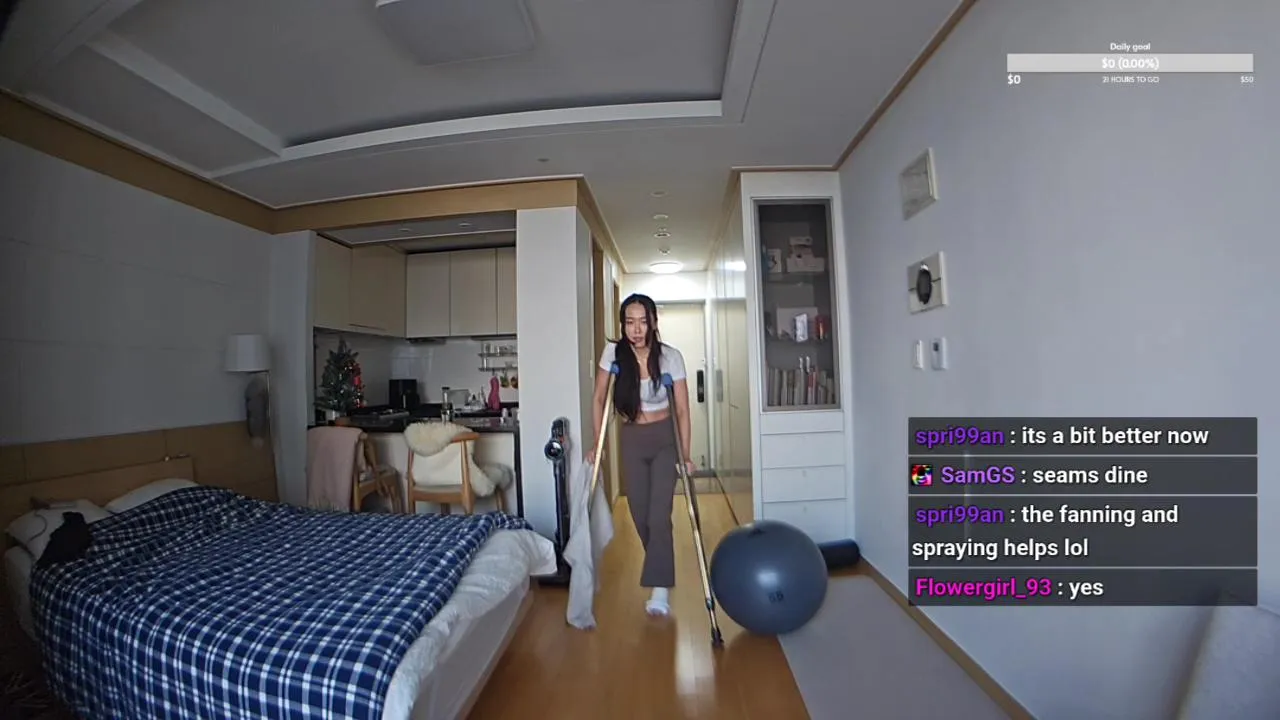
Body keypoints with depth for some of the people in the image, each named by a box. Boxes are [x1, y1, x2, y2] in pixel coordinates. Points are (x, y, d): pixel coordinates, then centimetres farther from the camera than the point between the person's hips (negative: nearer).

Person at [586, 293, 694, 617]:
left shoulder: (671, 357, -17)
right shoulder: (613, 353, -13)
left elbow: (682, 410, -13)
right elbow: (599, 400, -3)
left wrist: (685, 454, -18)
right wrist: (596, 442, -7)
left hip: (664, 438, -2)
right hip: (631, 439, 2)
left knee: (659, 514, -9)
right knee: (640, 515, 10)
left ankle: (660, 590, 5)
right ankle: (662, 572, 37)